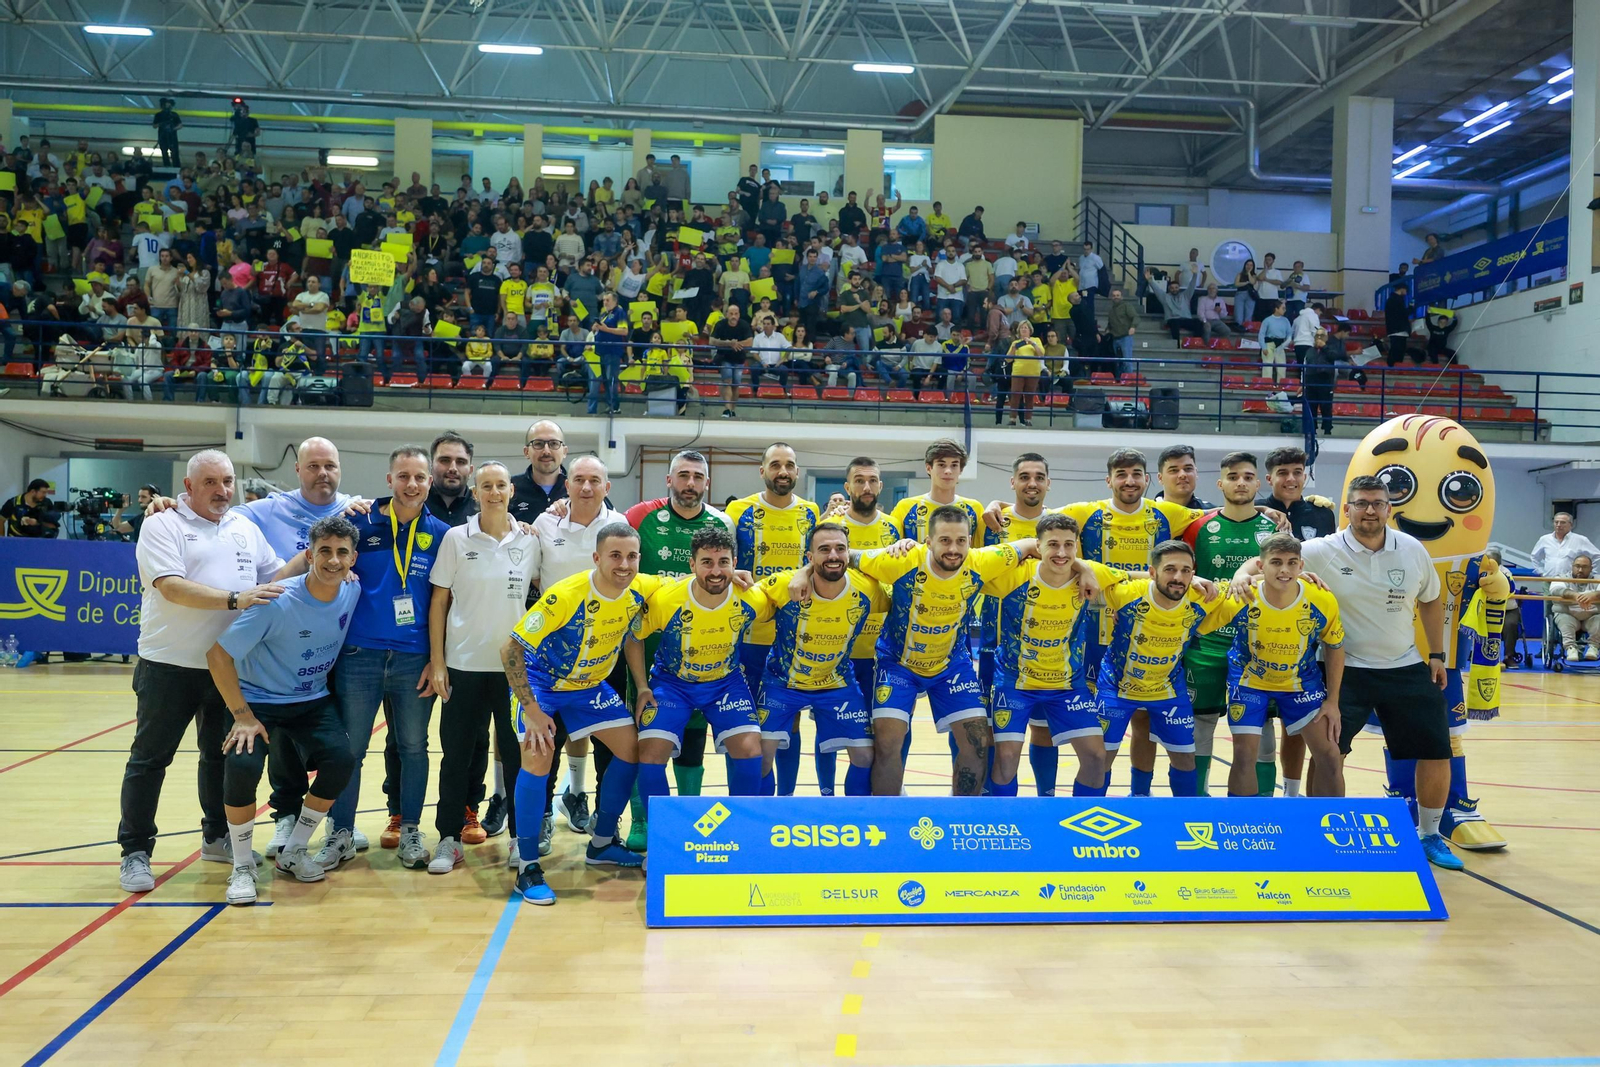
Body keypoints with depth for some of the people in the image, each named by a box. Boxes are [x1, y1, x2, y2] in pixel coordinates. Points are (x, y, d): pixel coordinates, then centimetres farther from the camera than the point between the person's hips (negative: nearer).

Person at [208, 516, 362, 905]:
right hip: (258, 700, -4)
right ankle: (242, 866, -5)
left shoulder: (352, 593, -11)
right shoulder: (278, 602, -25)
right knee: (244, 764, -28)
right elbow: (218, 654, -20)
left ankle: (294, 851, 5)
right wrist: (243, 716, -22)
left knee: (341, 759, -19)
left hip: (313, 701, 4)